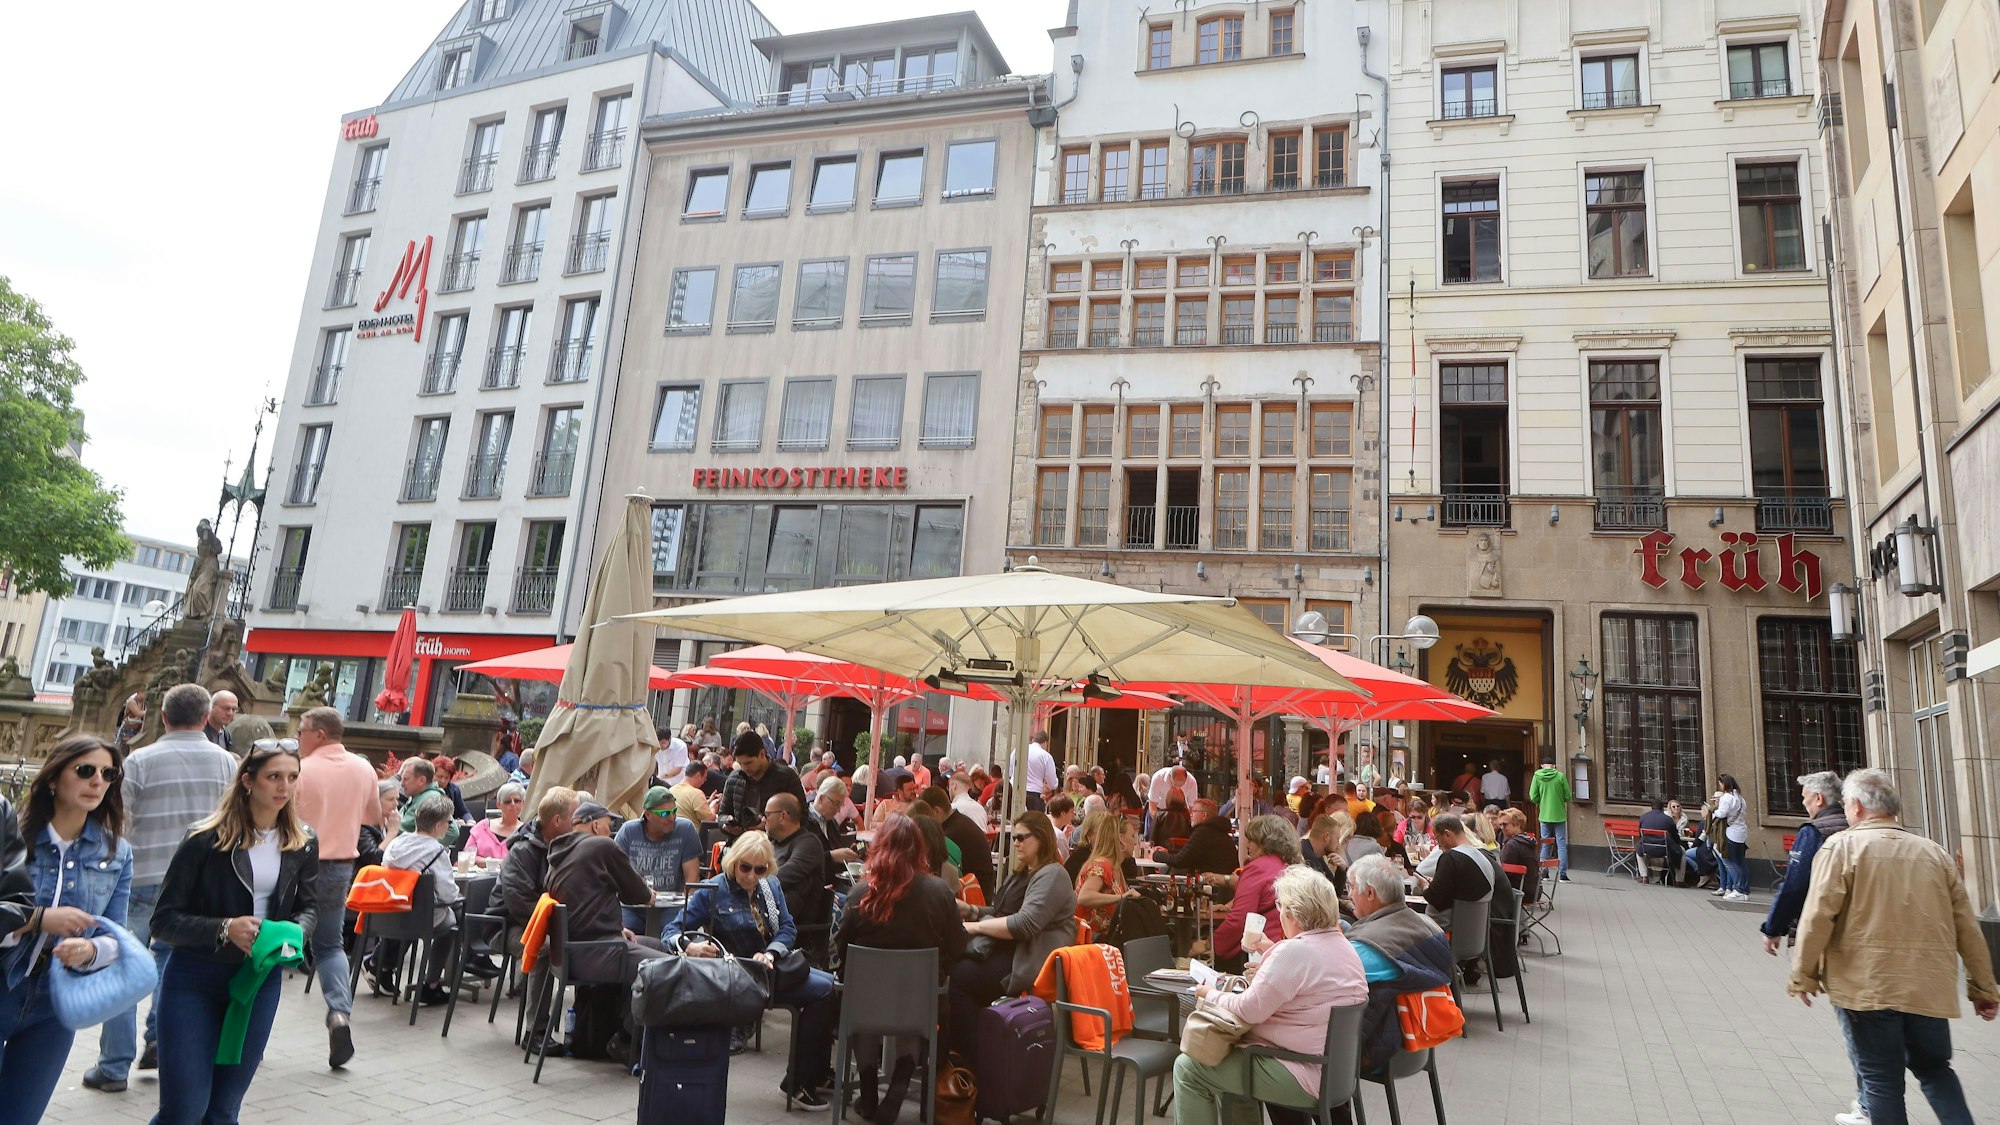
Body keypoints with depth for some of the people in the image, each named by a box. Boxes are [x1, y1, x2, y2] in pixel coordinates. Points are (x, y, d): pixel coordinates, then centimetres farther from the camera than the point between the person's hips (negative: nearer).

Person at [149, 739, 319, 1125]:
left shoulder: (303, 844, 0)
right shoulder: (206, 840, -13)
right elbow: (164, 920, -10)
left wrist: (296, 931, -8)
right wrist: (224, 930, -25)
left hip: (261, 979, 4)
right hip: (195, 978, -3)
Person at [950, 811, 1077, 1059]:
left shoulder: (1052, 875, -9)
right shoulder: (1022, 874, 23)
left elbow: (1025, 924, -20)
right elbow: (999, 914, 26)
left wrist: (977, 926, -15)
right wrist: (968, 910, 9)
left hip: (1029, 962, -9)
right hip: (1006, 951, 9)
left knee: (959, 977, -26)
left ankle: (970, 1062, -14)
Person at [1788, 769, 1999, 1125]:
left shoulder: (1841, 847, -8)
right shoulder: (1935, 853, 5)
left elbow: (1818, 916, -13)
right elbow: (1967, 927, 8)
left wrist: (1803, 975, -4)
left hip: (1866, 986, -4)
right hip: (1930, 988, 5)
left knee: (1881, 1081, 6)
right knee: (1934, 1068, 22)